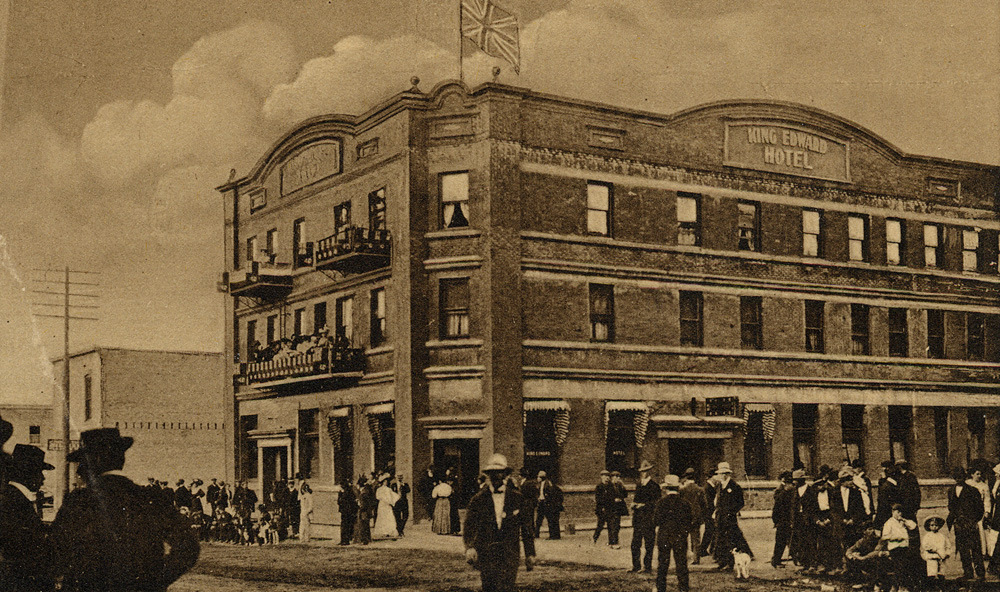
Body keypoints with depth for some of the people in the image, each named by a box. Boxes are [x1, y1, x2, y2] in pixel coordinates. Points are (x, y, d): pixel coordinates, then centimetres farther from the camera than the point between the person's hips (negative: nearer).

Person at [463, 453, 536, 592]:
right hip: (486, 553, 1)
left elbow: (526, 527, 11)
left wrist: (530, 554, 10)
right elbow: (469, 527, -3)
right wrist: (470, 547, -22)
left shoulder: (516, 498, 6)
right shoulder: (478, 499, 4)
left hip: (509, 555, -1)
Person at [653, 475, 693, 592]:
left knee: (662, 564, 8)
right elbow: (689, 523, 2)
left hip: (664, 537, -1)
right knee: (681, 563, 8)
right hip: (680, 538, 1)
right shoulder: (684, 503, -2)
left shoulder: (661, 502, -8)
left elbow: (656, 521, -8)